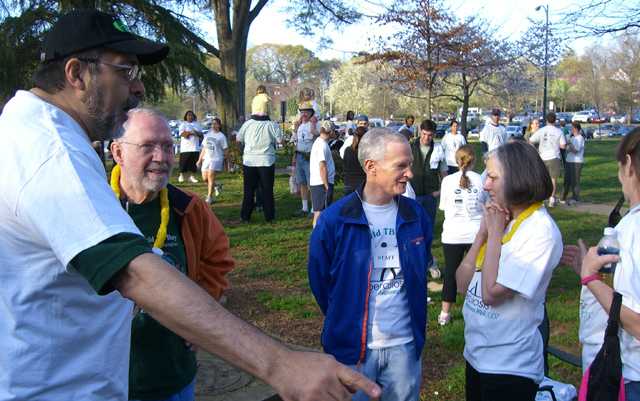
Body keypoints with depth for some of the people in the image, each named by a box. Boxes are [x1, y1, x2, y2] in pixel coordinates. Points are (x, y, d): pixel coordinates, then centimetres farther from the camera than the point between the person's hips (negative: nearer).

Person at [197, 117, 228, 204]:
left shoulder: (221, 136, -1)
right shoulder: (207, 135, 15)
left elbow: (226, 150, -1)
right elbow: (204, 148, 18)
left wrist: (225, 161, -6)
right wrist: (200, 160, 16)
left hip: (216, 159, -6)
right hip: (206, 158, 6)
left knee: (210, 177, -13)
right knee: (205, 178, 5)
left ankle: (210, 197, -5)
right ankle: (216, 186, 32)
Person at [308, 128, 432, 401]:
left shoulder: (416, 215, -3)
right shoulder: (334, 220, -15)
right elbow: (320, 281, -3)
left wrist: (417, 326, 13)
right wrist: (343, 323, 6)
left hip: (405, 344, 3)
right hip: (353, 347, -3)